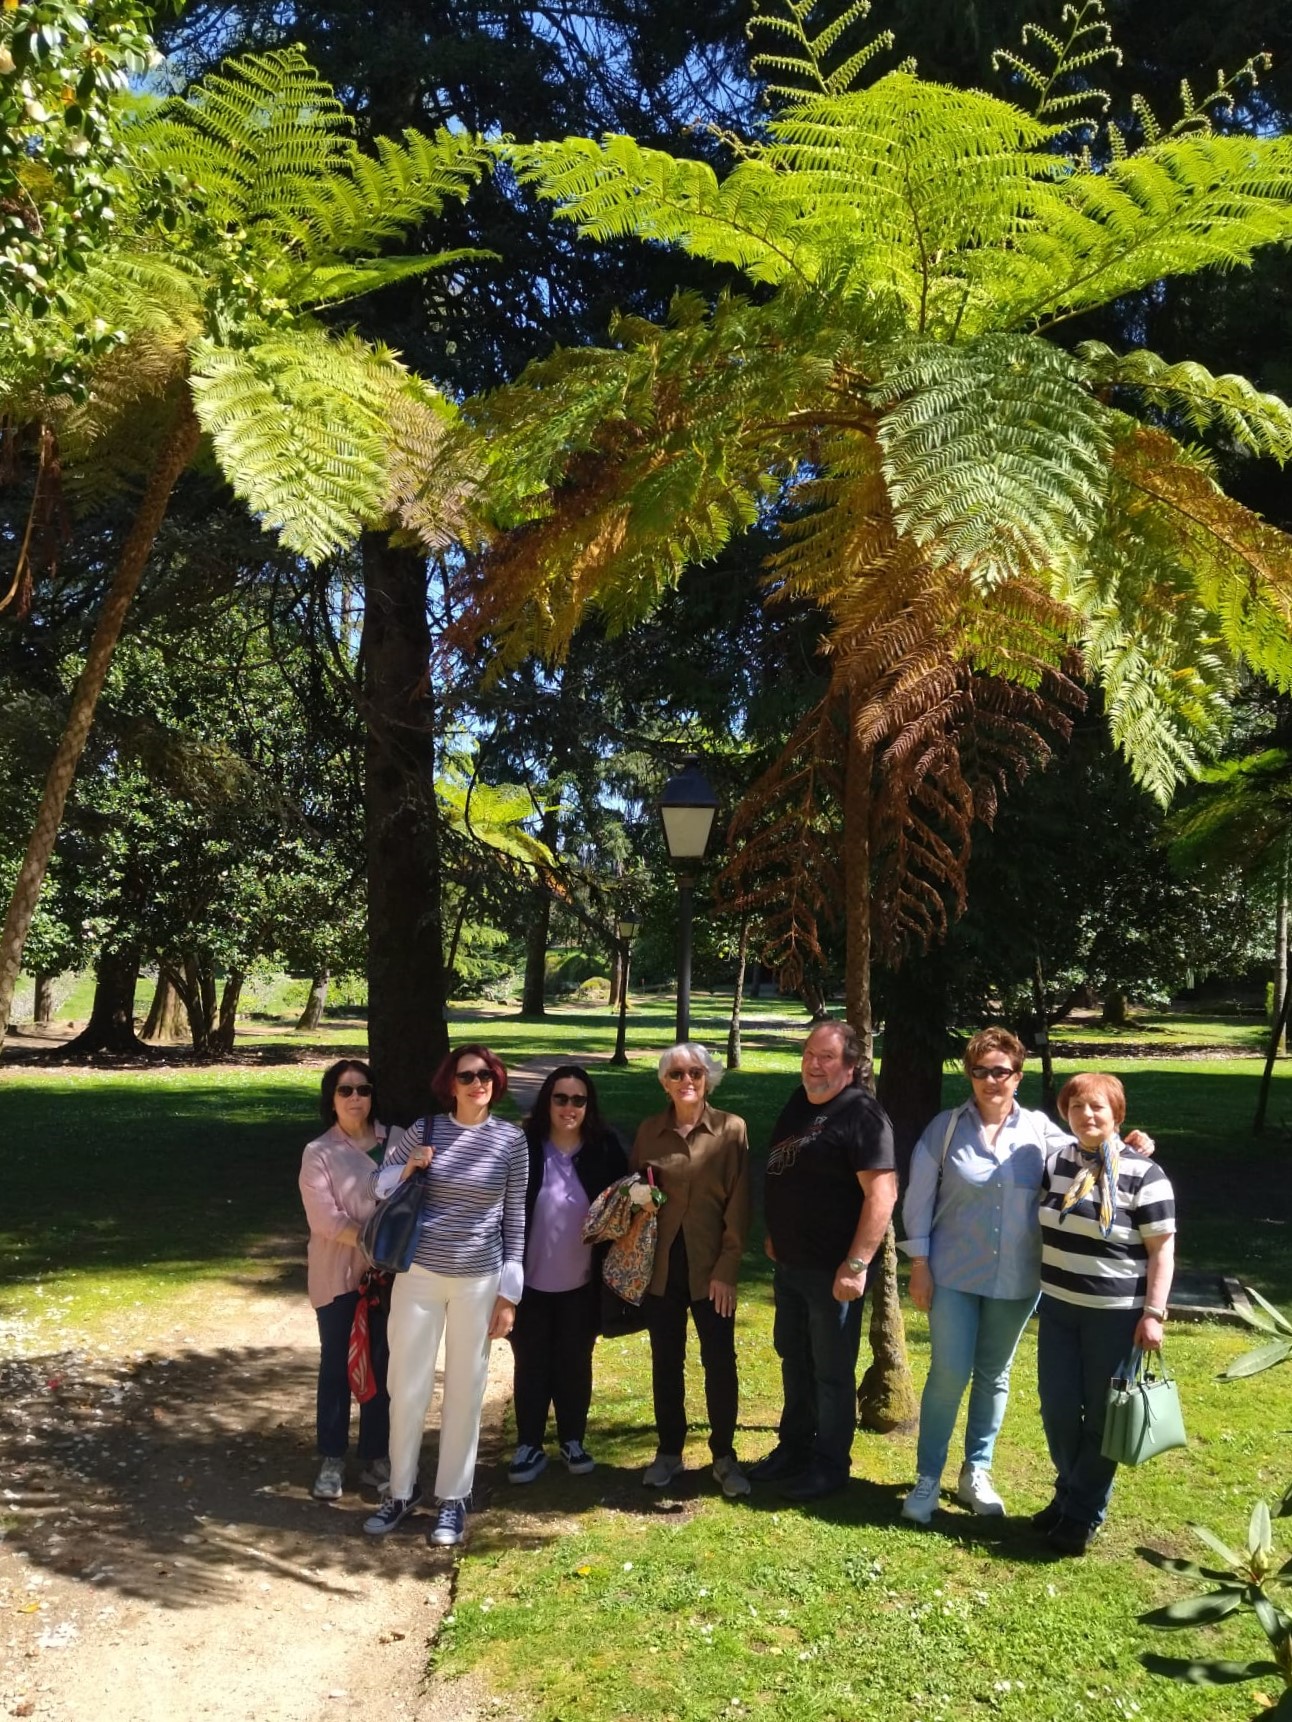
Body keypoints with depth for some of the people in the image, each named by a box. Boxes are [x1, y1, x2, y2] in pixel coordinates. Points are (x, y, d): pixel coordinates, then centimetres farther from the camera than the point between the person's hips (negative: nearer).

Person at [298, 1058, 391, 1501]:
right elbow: (325, 1219, -15)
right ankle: (331, 1460, 22)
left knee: (381, 1367, 10)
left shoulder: (394, 1142, 1)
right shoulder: (319, 1153, -7)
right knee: (337, 1367, 9)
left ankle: (375, 1458, 23)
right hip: (339, 1276, -2)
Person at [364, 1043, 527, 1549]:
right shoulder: (424, 1129, -3)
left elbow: (515, 1218, 0)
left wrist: (509, 1293, -1)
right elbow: (379, 1187, 8)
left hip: (479, 1280, -1)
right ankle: (401, 1490, 28)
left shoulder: (511, 1140, -4)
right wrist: (406, 1169, -14)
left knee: (465, 1390, 9)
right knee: (407, 1386, 8)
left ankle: (452, 1497, 25)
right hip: (419, 1274, 1)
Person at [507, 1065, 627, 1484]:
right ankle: (529, 1445, 23)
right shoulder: (524, 1147, -9)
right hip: (530, 1279, -1)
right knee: (530, 1363, 9)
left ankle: (573, 1440, 30)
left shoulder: (605, 1149, -6)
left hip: (581, 1281, 1)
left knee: (575, 1363, 14)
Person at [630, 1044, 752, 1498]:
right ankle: (668, 1452, 27)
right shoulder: (649, 1130, 2)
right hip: (661, 1264, 2)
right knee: (666, 1361, 12)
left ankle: (724, 1456, 21)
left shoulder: (731, 1129, -5)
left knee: (719, 1362, 5)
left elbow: (738, 1204, -6)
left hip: (710, 1266, -2)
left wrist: (727, 1269, -10)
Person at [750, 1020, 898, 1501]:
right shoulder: (798, 1103, 8)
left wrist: (856, 1265, -26)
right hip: (789, 1263, 8)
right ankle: (793, 1448, 36)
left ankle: (830, 1466, 22)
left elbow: (881, 1193, -24)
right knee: (794, 1359, 20)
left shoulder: (861, 1115, -18)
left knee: (832, 1371, 7)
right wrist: (775, 1235, 19)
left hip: (832, 1270, -8)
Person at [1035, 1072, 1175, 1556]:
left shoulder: (1143, 1175, -12)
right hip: (1058, 1308, 5)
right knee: (1057, 1410, 10)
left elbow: (1162, 1250, -11)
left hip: (1116, 1314, -5)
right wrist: (1043, 1288, 15)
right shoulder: (1056, 1165, 4)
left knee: (1100, 1417, 6)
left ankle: (1084, 1515, 20)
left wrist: (1153, 1314, -15)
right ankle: (1069, 1492, 32)